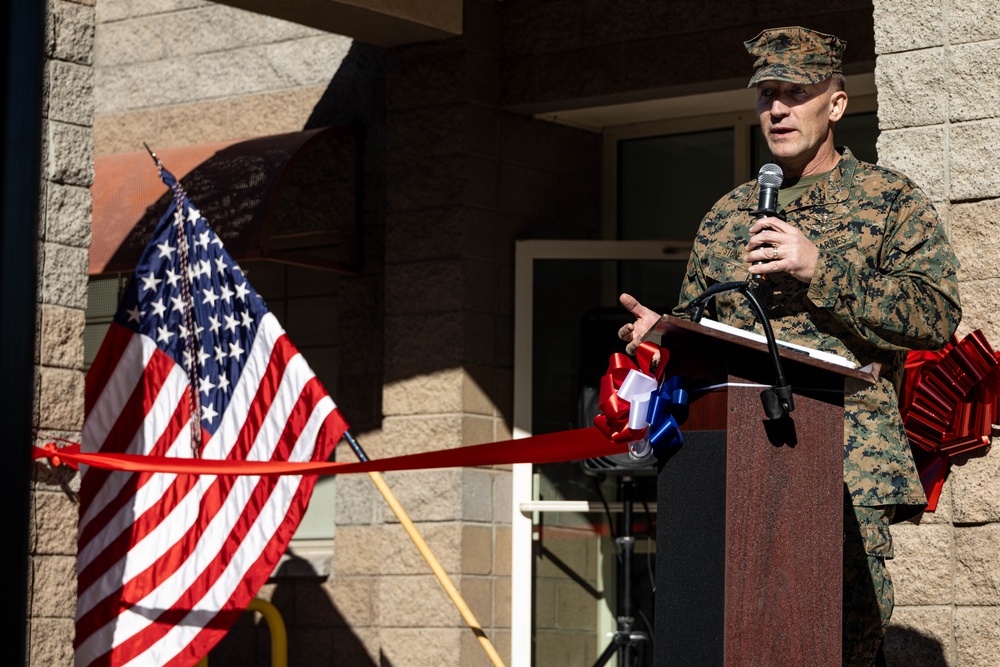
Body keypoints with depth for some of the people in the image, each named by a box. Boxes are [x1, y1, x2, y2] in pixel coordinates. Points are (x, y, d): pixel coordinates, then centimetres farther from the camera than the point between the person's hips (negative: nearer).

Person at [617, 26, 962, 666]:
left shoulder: (892, 200, 8)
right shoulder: (727, 216, 22)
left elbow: (938, 313, -5)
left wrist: (820, 267, -12)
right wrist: (662, 333, 4)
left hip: (848, 467, -3)